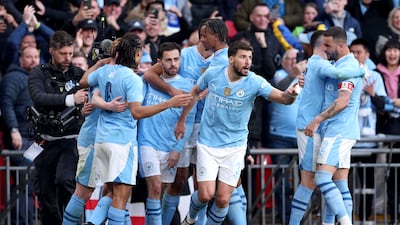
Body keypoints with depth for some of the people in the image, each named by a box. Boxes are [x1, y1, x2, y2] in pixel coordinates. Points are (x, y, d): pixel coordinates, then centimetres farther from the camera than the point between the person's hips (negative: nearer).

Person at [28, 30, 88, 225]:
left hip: (71, 141, -1)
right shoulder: (39, 74, 1)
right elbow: (39, 97, -17)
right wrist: (70, 99, -28)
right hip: (46, 141, 1)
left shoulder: (79, 74, 5)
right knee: (44, 193, 5)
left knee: (64, 180, -25)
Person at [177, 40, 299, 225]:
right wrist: (182, 121, 15)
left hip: (235, 147, 0)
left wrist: (290, 94, -49)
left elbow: (281, 97, -26)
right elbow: (194, 93, 10)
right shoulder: (213, 74, -9)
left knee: (223, 199, -4)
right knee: (206, 194, -8)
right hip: (208, 145, 0)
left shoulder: (254, 82, -14)